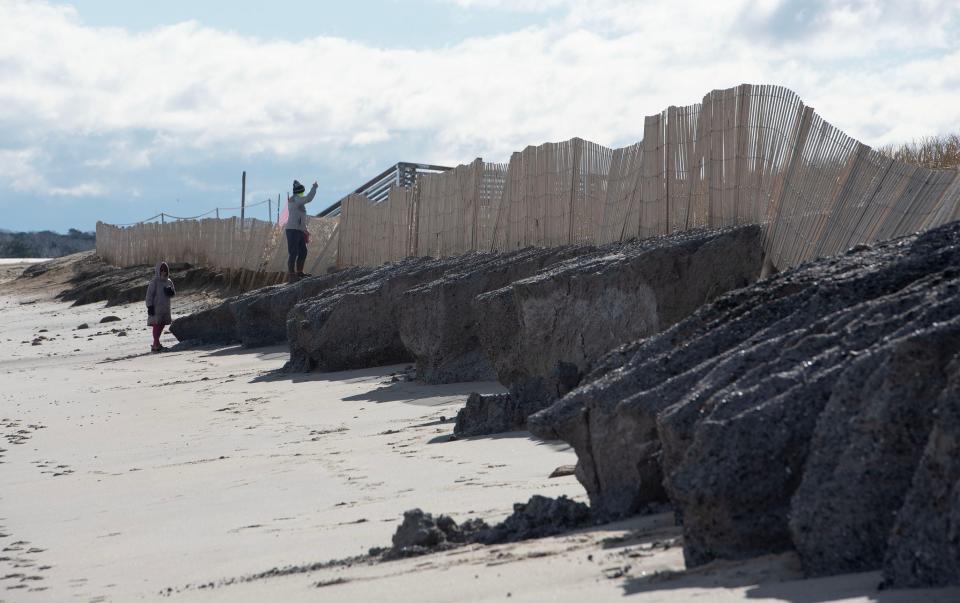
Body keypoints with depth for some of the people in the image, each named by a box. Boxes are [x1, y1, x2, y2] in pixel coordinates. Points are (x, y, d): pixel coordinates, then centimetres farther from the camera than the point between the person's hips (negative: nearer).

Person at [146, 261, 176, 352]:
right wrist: (149, 306, -16)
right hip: (156, 307, -7)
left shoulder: (169, 282, 11)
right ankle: (156, 344, -11)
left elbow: (174, 293, 16)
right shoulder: (154, 282, -9)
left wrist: (171, 292, -9)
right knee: (157, 324, -9)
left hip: (165, 307, 7)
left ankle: (156, 344, 21)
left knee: (162, 324, 10)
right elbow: (149, 294, -11)